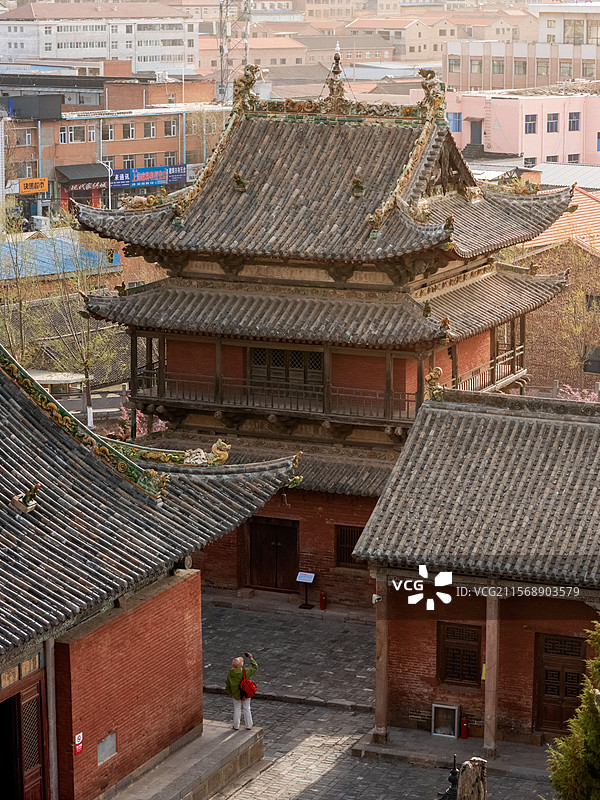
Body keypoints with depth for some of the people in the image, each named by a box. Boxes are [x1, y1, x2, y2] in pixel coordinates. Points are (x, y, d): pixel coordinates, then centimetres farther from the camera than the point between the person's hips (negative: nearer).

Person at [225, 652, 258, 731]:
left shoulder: (230, 674, -16)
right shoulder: (245, 672, -24)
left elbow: (228, 684, -2)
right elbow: (255, 667, -9)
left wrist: (228, 693, 14)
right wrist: (251, 658, 0)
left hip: (236, 695, 1)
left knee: (237, 709, 17)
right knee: (247, 709, 16)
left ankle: (236, 726, 26)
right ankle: (248, 725, 26)